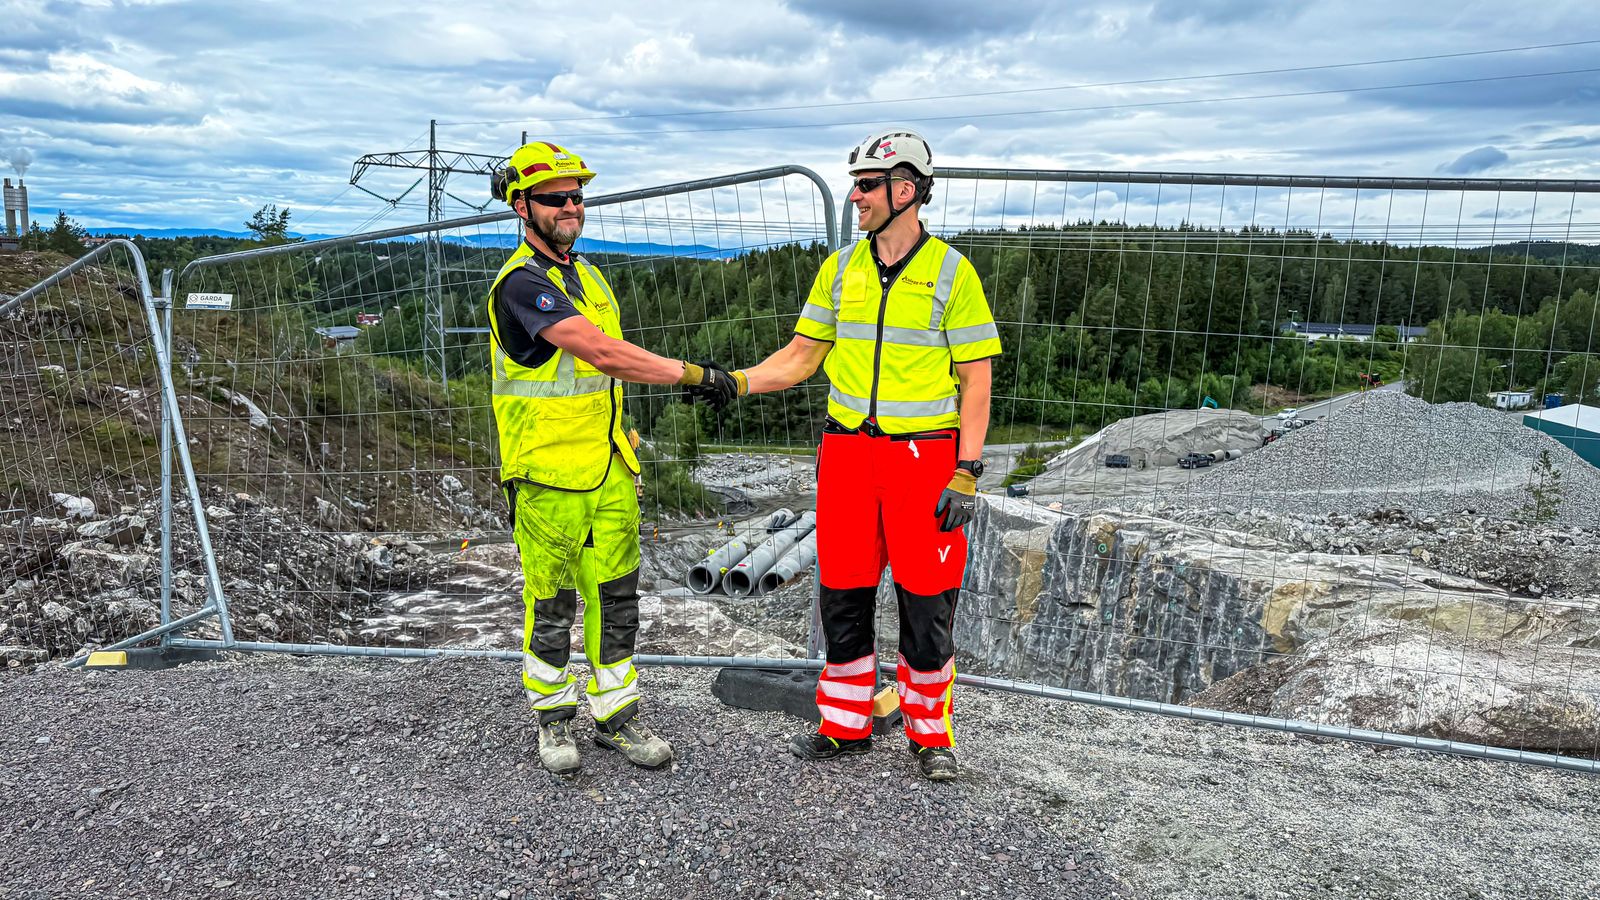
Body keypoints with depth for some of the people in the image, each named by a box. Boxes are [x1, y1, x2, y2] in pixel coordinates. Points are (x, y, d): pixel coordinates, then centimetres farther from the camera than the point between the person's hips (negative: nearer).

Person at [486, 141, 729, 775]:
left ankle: (616, 715, 22)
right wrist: (690, 374, -23)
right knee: (551, 601, 6)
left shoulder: (589, 276, 15)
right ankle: (553, 719, 23)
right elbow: (600, 351, -26)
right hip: (549, 473, -7)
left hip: (609, 470, 7)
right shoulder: (521, 283, -14)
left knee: (615, 596, 10)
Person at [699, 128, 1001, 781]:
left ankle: (931, 733, 21)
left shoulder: (951, 271, -5)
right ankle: (846, 725, 25)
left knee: (926, 600, 3)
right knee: (843, 592, 9)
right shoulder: (840, 268, 8)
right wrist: (737, 381, -4)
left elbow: (975, 381, -5)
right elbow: (801, 356, 11)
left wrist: (966, 475, -11)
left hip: (926, 454, -4)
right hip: (847, 451, 4)